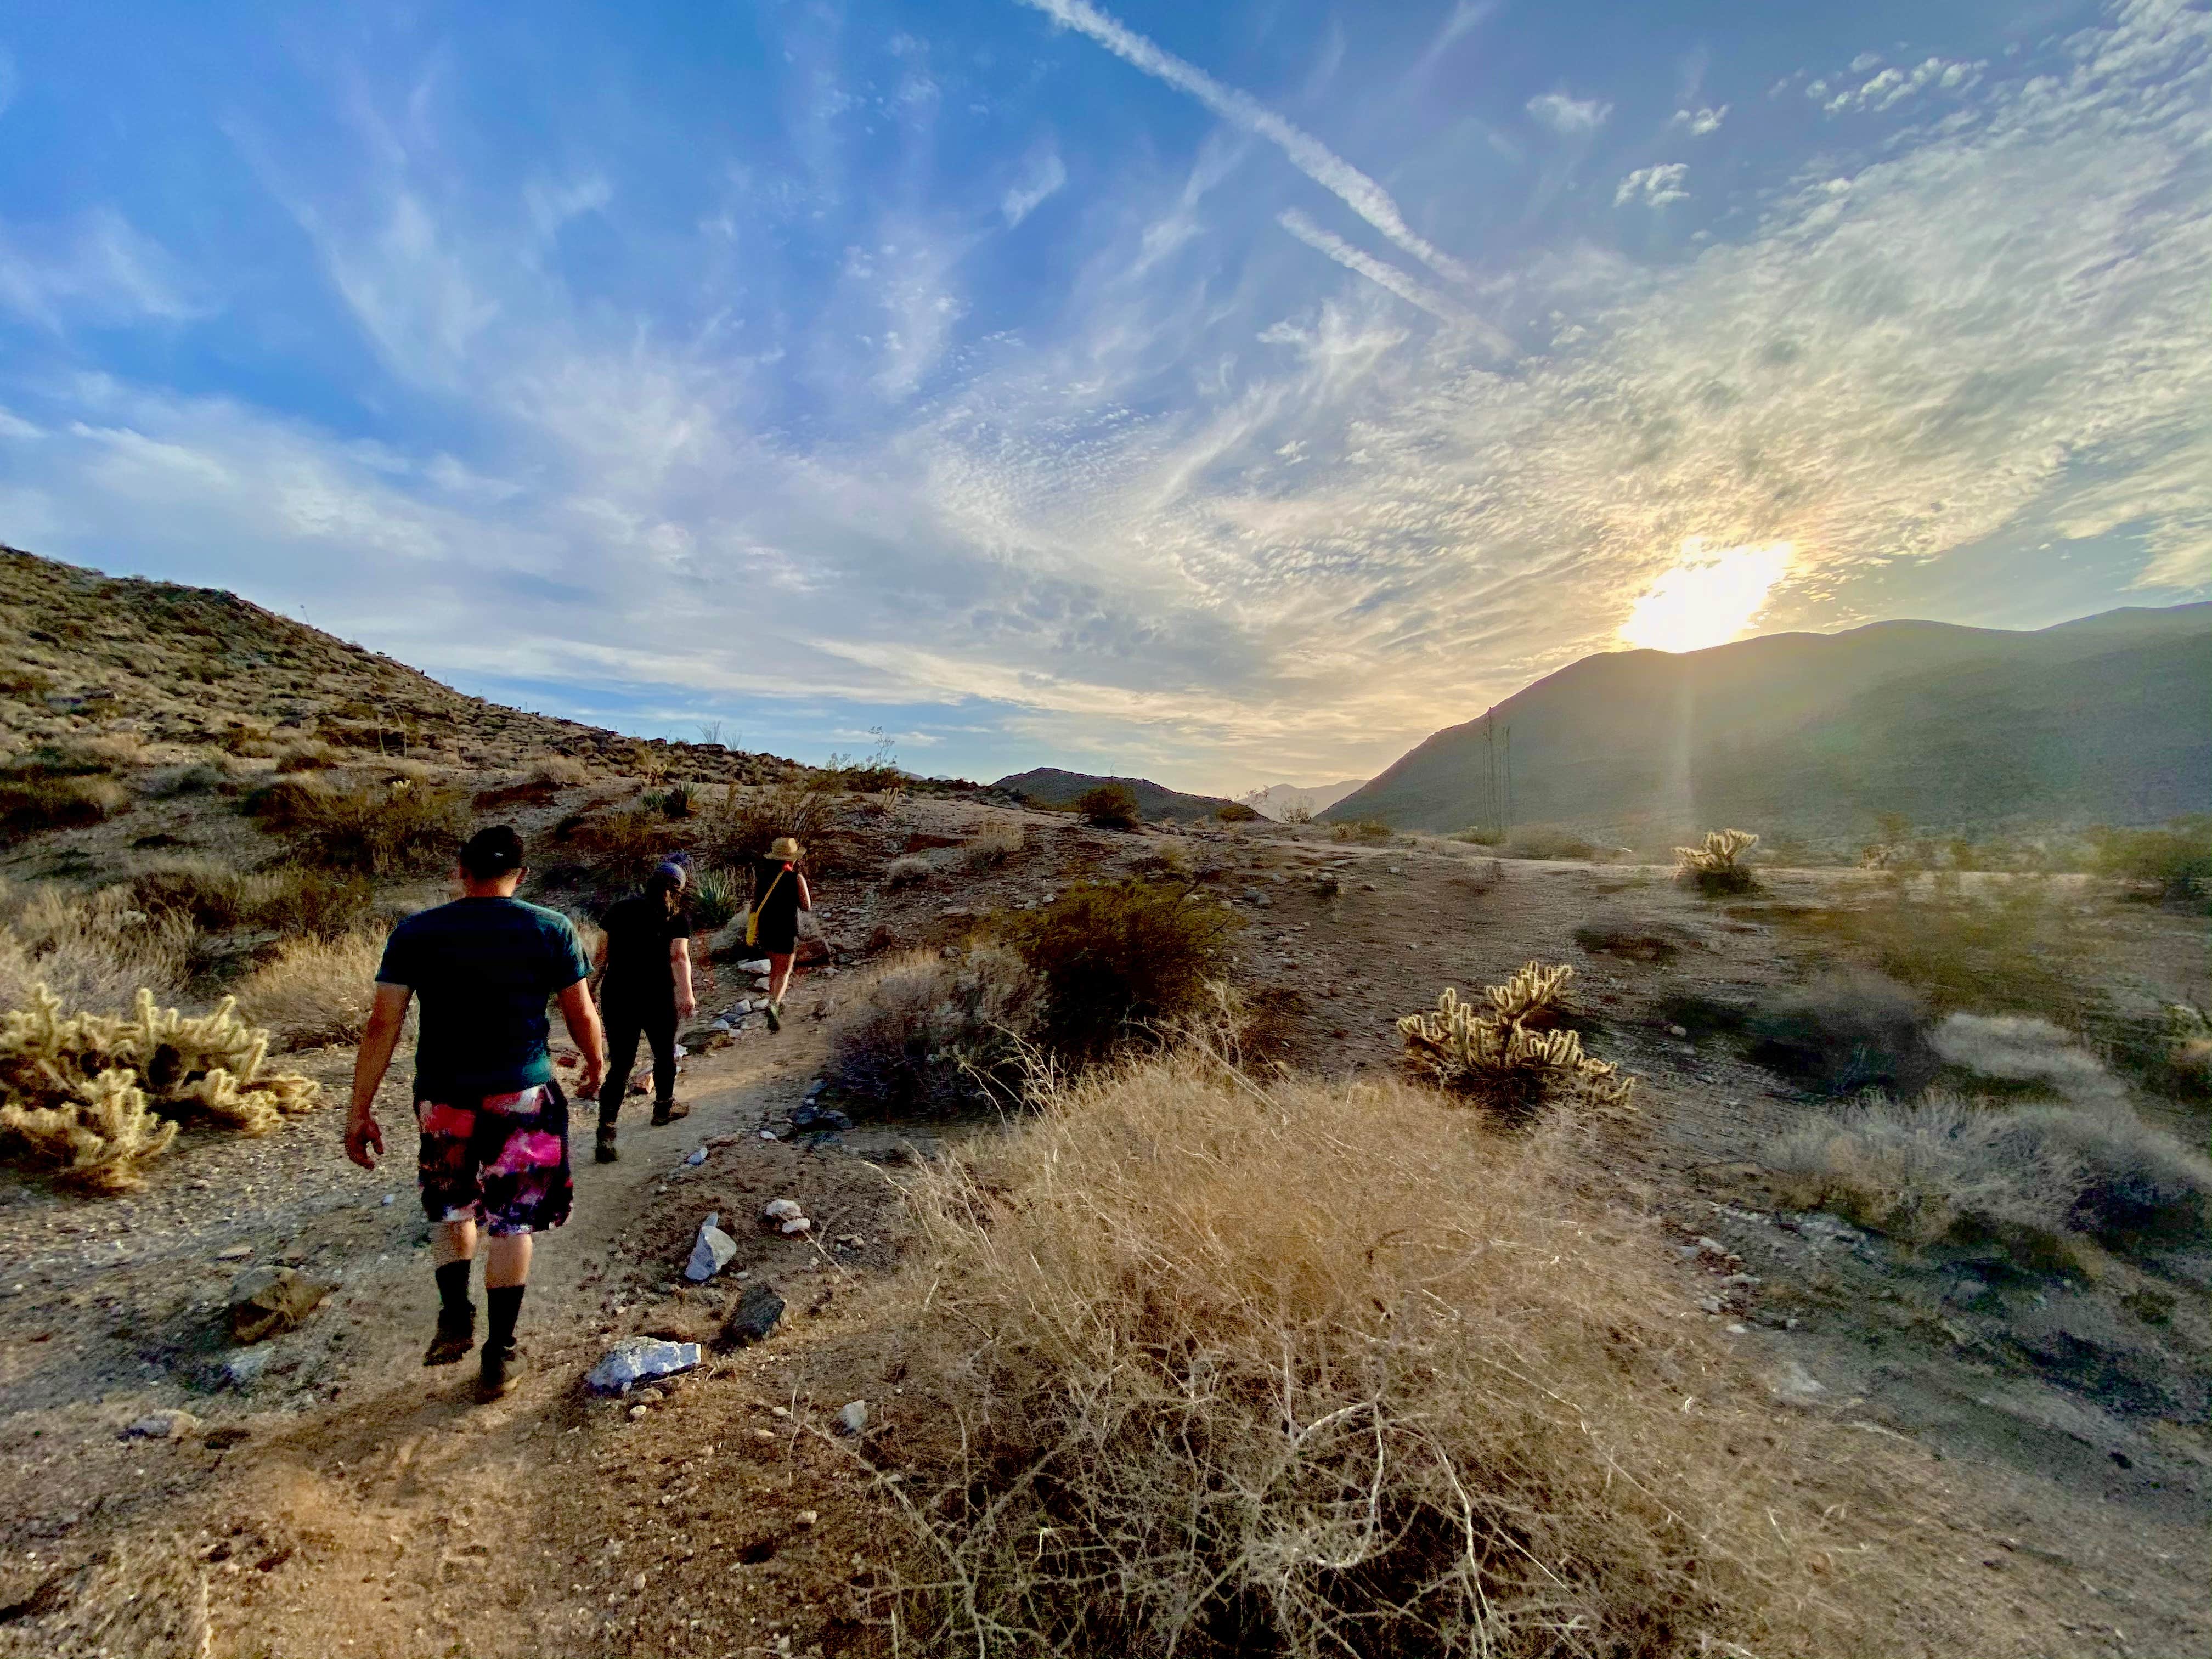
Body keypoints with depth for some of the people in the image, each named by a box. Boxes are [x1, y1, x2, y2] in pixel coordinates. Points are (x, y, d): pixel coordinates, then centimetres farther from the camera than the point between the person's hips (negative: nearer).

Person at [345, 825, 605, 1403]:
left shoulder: (415, 933, -2)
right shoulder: (551, 929, -6)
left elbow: (383, 1024, -6)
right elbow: (583, 1015, -2)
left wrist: (360, 1110, 1)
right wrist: (596, 1062, 17)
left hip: (443, 1098, 2)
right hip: (523, 1097, -1)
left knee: (451, 1206, 27)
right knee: (513, 1221, 11)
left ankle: (455, 1318, 24)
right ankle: (498, 1356, 18)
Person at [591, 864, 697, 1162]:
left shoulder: (619, 909, 8)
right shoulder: (677, 918, -2)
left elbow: (602, 953, 5)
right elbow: (679, 956, -17)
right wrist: (686, 994, -27)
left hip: (616, 995, 3)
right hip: (657, 998, -3)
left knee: (620, 1065, 5)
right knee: (665, 1053, 20)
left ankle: (606, 1131, -8)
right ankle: (664, 1107, 36)